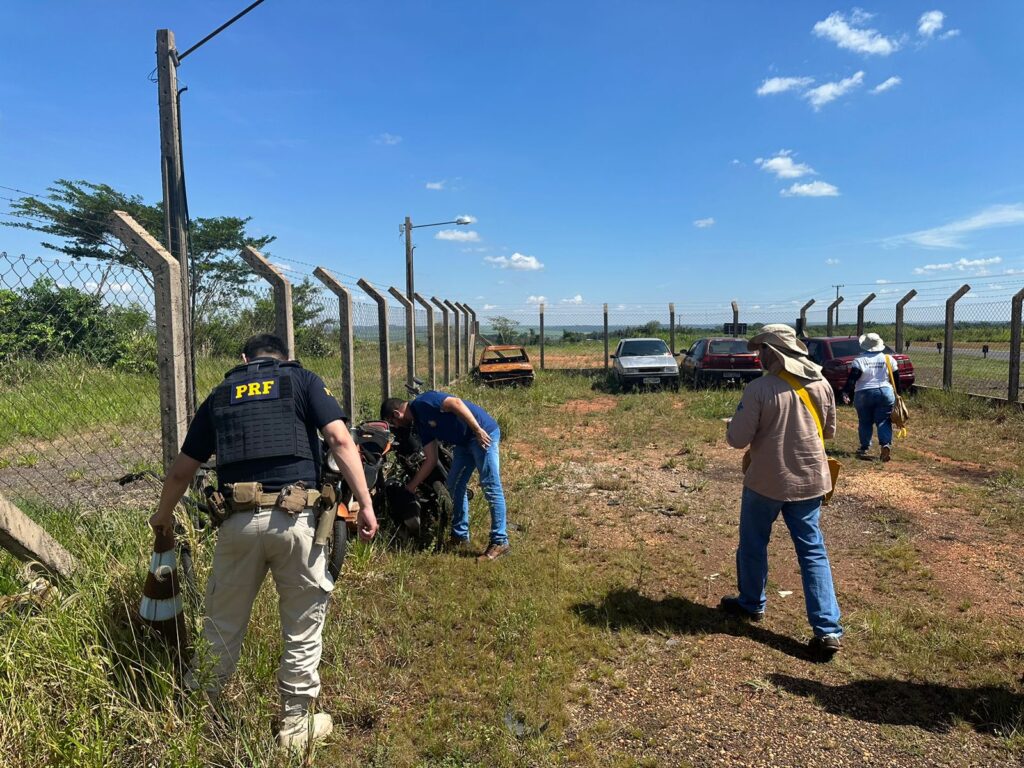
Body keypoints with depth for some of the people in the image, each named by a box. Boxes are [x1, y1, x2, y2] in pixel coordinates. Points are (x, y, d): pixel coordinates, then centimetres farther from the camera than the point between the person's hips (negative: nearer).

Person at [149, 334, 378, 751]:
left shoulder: (219, 395, 18)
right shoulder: (303, 380, 10)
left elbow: (181, 471, 23)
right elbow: (340, 440, -6)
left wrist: (163, 514, 41)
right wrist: (365, 504, -8)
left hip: (240, 521, 3)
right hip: (296, 518, -2)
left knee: (222, 624, 20)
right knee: (302, 628, 12)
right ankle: (296, 724, 25)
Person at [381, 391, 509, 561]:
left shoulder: (423, 402, -11)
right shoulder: (420, 424, 15)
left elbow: (456, 403, -23)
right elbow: (431, 460, 15)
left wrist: (478, 430, -26)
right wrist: (411, 486, 18)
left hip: (483, 434, -10)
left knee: (490, 488, -9)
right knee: (455, 486, 13)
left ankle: (500, 542, -7)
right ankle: (460, 536, 23)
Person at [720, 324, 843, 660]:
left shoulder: (759, 389, -18)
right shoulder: (821, 385, -1)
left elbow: (738, 439, -16)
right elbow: (829, 431, 12)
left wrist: (736, 423, 5)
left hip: (766, 481, -4)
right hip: (810, 481, 4)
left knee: (753, 544, 17)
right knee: (813, 551, 9)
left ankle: (751, 604, 36)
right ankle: (827, 630, 5)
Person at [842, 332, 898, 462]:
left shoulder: (860, 360, -7)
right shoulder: (888, 359, 4)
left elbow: (852, 378, -15)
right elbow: (896, 378, 10)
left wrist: (846, 392, -16)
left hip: (864, 395, -2)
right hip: (885, 393, 2)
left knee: (865, 422, 8)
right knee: (883, 421, 4)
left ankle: (865, 448, 12)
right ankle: (886, 444, -14)